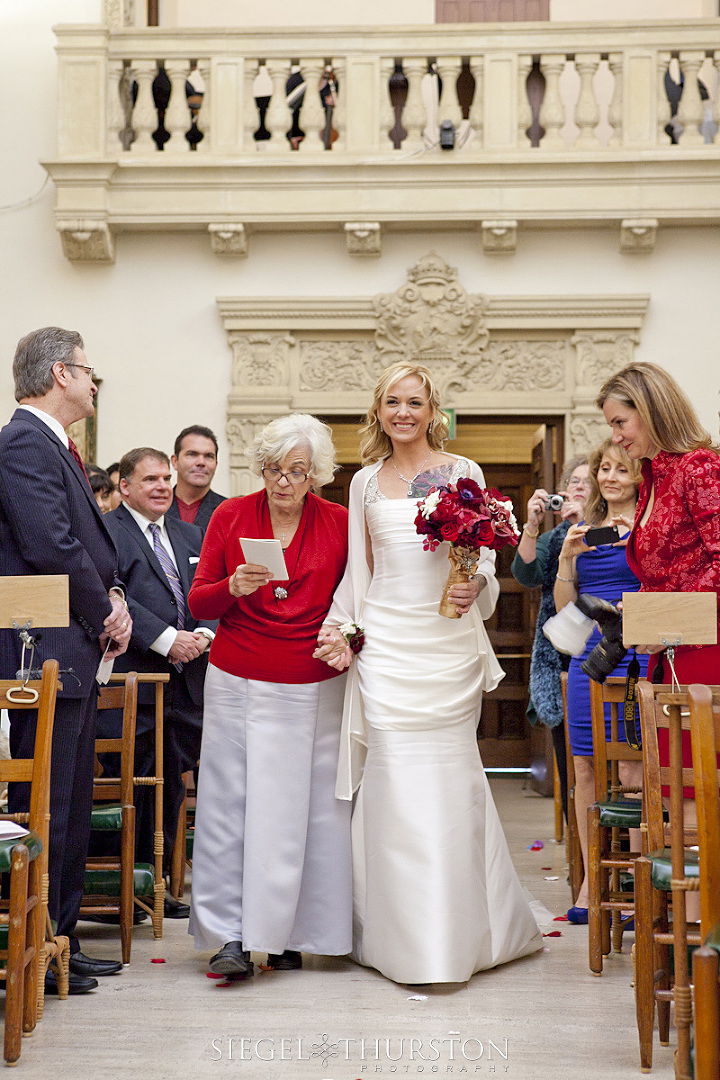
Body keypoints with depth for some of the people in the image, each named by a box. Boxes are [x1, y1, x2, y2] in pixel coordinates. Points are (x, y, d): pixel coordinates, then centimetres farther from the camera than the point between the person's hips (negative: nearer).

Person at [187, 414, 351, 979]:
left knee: (301, 810, 1)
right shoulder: (230, 516, 3)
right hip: (237, 686, 0)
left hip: (313, 691, 0)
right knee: (230, 805, -5)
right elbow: (198, 602, 3)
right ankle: (231, 936, 1)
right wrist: (233, 587, -17)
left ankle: (285, 934, 13)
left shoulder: (340, 523, 2)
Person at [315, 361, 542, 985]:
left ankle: (456, 937, 12)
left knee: (448, 778, -1)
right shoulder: (366, 482, 12)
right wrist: (341, 629, 6)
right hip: (385, 643, 2)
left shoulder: (462, 473, 5)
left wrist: (475, 588, -15)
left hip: (449, 640, -1)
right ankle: (404, 940, 7)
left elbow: (485, 559, 6)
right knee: (395, 782, -2)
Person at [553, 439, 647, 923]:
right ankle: (590, 881, 16)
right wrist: (567, 557, -2)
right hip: (587, 655, 5)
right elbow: (564, 606, 13)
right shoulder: (584, 529, 15)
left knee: (632, 769, -7)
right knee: (585, 769, 6)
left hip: (635, 653, -5)